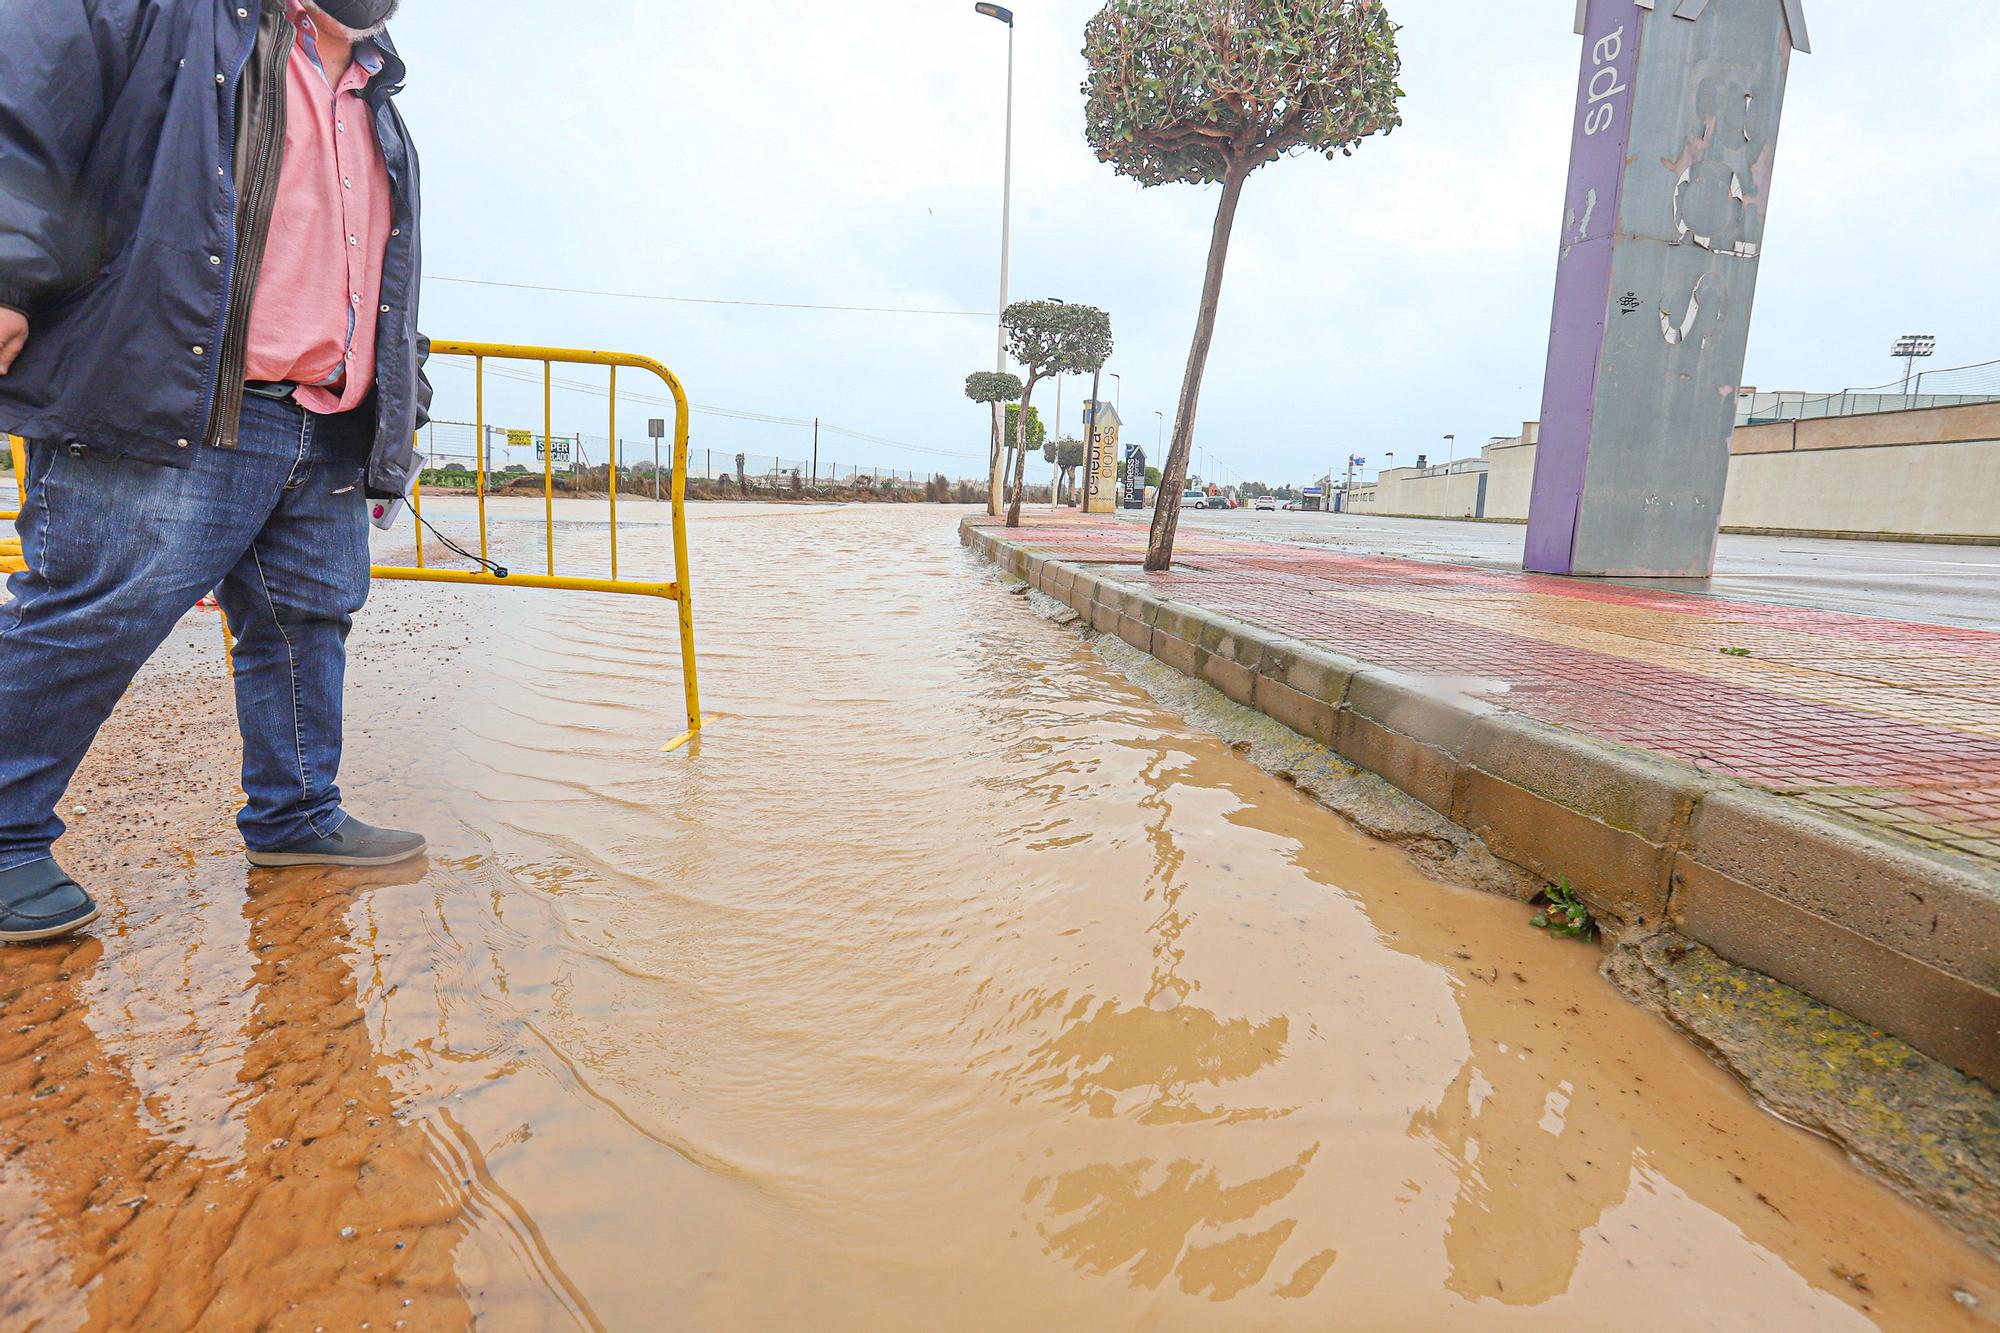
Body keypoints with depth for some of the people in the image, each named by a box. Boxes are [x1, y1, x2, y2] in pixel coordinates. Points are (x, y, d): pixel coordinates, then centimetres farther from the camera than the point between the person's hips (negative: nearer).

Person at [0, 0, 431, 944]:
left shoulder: (380, 121, 27)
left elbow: (388, 288, 30)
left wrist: (400, 402, 24)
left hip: (327, 436, 7)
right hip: (168, 410, -7)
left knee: (310, 620, 9)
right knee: (93, 615, -6)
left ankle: (294, 817, 21)